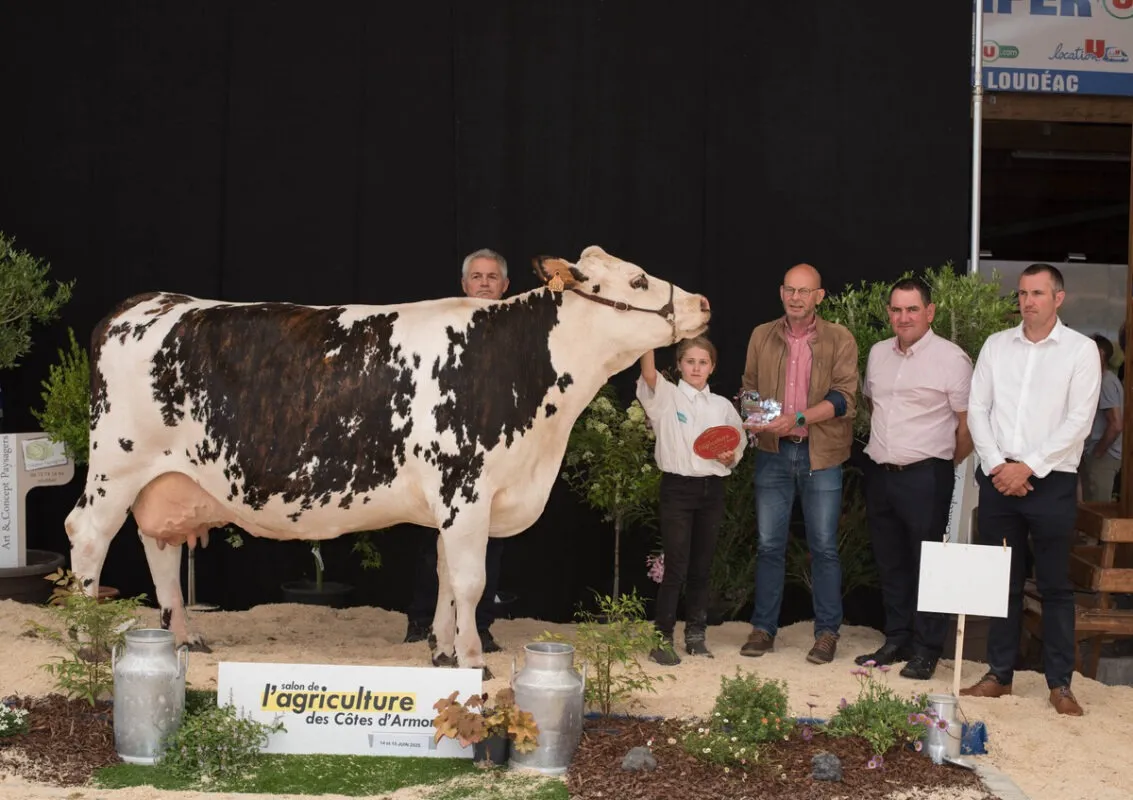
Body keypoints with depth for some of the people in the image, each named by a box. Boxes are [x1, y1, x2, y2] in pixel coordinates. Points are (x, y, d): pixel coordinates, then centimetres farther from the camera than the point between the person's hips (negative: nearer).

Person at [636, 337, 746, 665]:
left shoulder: (722, 405, 12)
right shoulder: (666, 397, 0)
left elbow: (737, 447, 18)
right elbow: (649, 374, -20)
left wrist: (730, 456, -5)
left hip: (711, 489, 4)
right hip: (678, 488, -4)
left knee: (702, 567, 9)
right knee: (676, 567, -7)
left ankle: (695, 634, 20)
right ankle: (662, 638, -1)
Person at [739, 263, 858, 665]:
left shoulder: (839, 340, -2)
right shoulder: (762, 337, 8)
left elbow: (844, 397, -11)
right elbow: (749, 388, 14)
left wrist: (798, 418, -23)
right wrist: (754, 417, -8)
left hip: (820, 454, -2)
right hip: (773, 452, 3)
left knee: (824, 547, 2)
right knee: (769, 544, 6)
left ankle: (827, 632, 11)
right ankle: (763, 628, 15)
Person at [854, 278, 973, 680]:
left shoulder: (951, 358, -9)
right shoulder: (878, 354, 10)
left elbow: (967, 422, -7)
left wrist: (947, 465, 1)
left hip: (925, 477, -6)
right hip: (880, 473, 6)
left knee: (927, 566, -1)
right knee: (890, 563, 14)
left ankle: (926, 650, 7)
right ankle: (896, 640, 25)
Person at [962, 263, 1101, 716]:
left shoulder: (1080, 350, -2)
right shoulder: (996, 345, 9)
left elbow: (1078, 422, -8)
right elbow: (977, 410, 5)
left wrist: (1028, 467, -13)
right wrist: (996, 465, -7)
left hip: (1051, 483, -3)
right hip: (998, 480, 3)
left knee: (1055, 585, 3)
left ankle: (1059, 683, 10)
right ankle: (1000, 674, 18)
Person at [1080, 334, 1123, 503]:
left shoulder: (1106, 382, -15)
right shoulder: (1105, 379, 15)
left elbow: (1116, 424, -23)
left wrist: (1098, 452, -14)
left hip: (1102, 457, -10)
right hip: (1093, 454, 10)